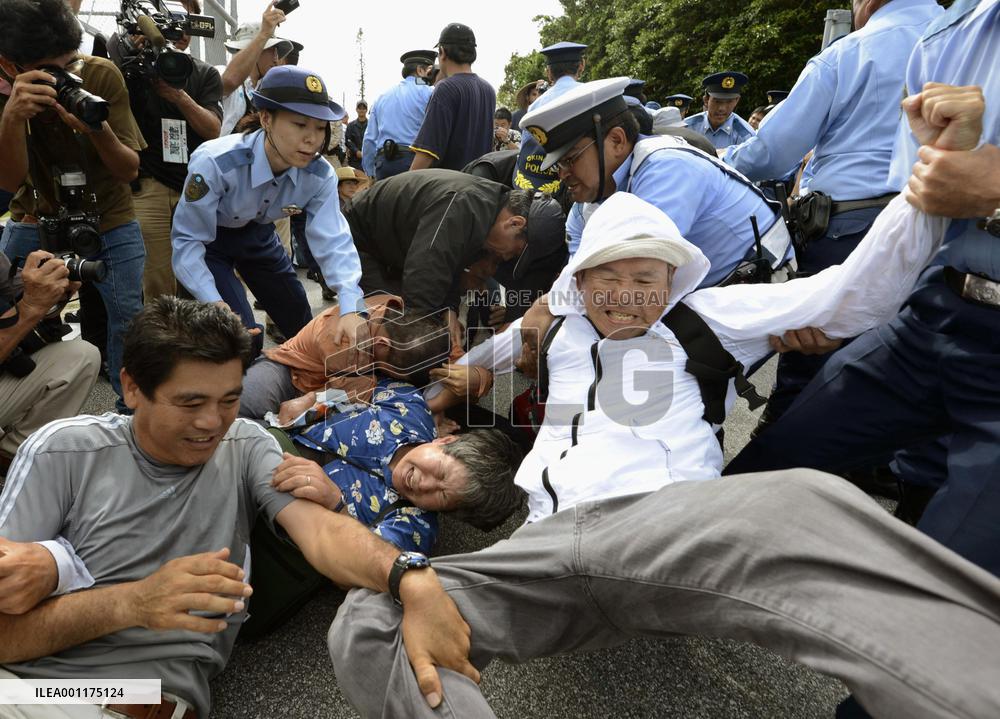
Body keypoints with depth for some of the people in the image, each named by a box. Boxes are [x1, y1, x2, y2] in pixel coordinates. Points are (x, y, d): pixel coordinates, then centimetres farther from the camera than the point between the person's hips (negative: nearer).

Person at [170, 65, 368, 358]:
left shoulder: (320, 175, -24)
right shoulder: (215, 163, -38)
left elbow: (333, 240, -31)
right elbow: (188, 241, -31)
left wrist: (351, 309, -47)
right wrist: (216, 306, -44)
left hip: (257, 235, 5)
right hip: (208, 240, -5)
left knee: (305, 328, 12)